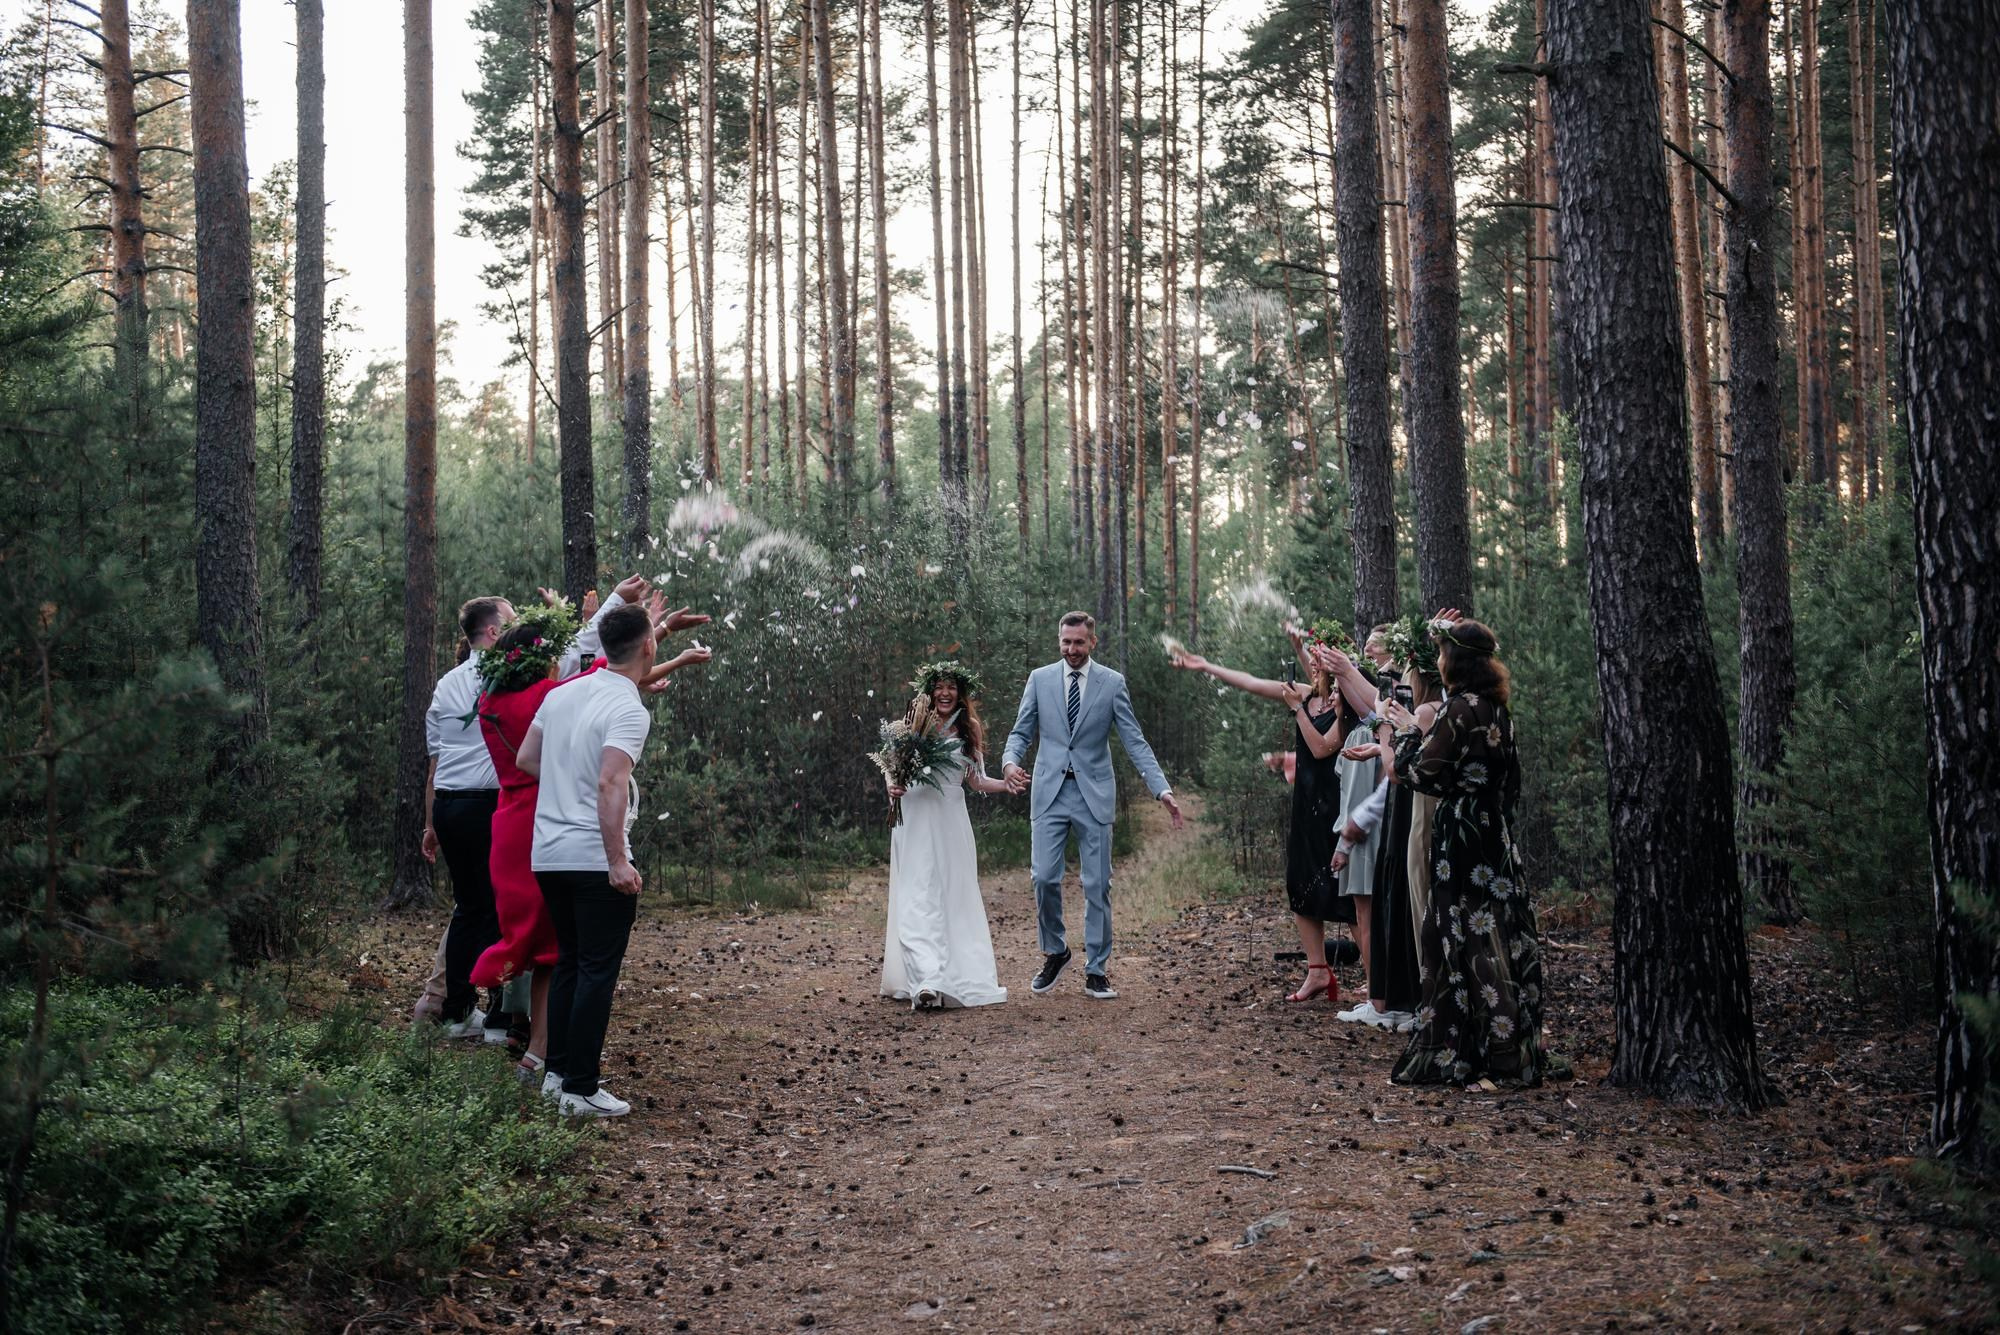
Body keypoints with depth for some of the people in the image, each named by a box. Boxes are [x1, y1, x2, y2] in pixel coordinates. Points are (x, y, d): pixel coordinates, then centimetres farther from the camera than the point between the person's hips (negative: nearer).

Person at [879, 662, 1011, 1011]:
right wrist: (892, 786, -12)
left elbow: (974, 779, 13)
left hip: (951, 821, 3)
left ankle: (955, 978, 11)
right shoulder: (914, 723, 3)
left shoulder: (968, 731, 11)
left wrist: (1009, 784, -1)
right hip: (915, 817, -3)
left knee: (955, 896, 4)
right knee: (919, 898, -11)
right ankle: (927, 982, -19)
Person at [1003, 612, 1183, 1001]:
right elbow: (1022, 732, 7)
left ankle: (1096, 972, 10)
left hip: (1094, 794, -1)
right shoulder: (1040, 679, 6)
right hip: (1050, 793, 1)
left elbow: (1134, 742, -1)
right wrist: (1009, 761, -16)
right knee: (1045, 878, -5)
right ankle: (1055, 952, 19)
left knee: (1097, 885, 1)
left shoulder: (1112, 683, 1)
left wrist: (1162, 790, -11)